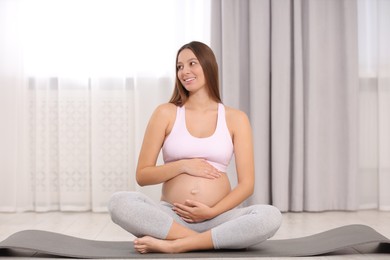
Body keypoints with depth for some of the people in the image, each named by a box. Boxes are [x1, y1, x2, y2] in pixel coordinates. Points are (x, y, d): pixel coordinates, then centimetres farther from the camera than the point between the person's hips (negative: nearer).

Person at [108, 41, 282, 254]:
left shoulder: (235, 119, 6)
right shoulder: (166, 113, 6)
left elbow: (246, 184, 1)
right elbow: (142, 175, 5)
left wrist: (211, 212, -13)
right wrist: (182, 166, -10)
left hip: (218, 217, 0)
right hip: (172, 217, 0)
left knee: (270, 216, -30)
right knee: (119, 202, -28)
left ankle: (172, 245, -26)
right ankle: (212, 240, -23)